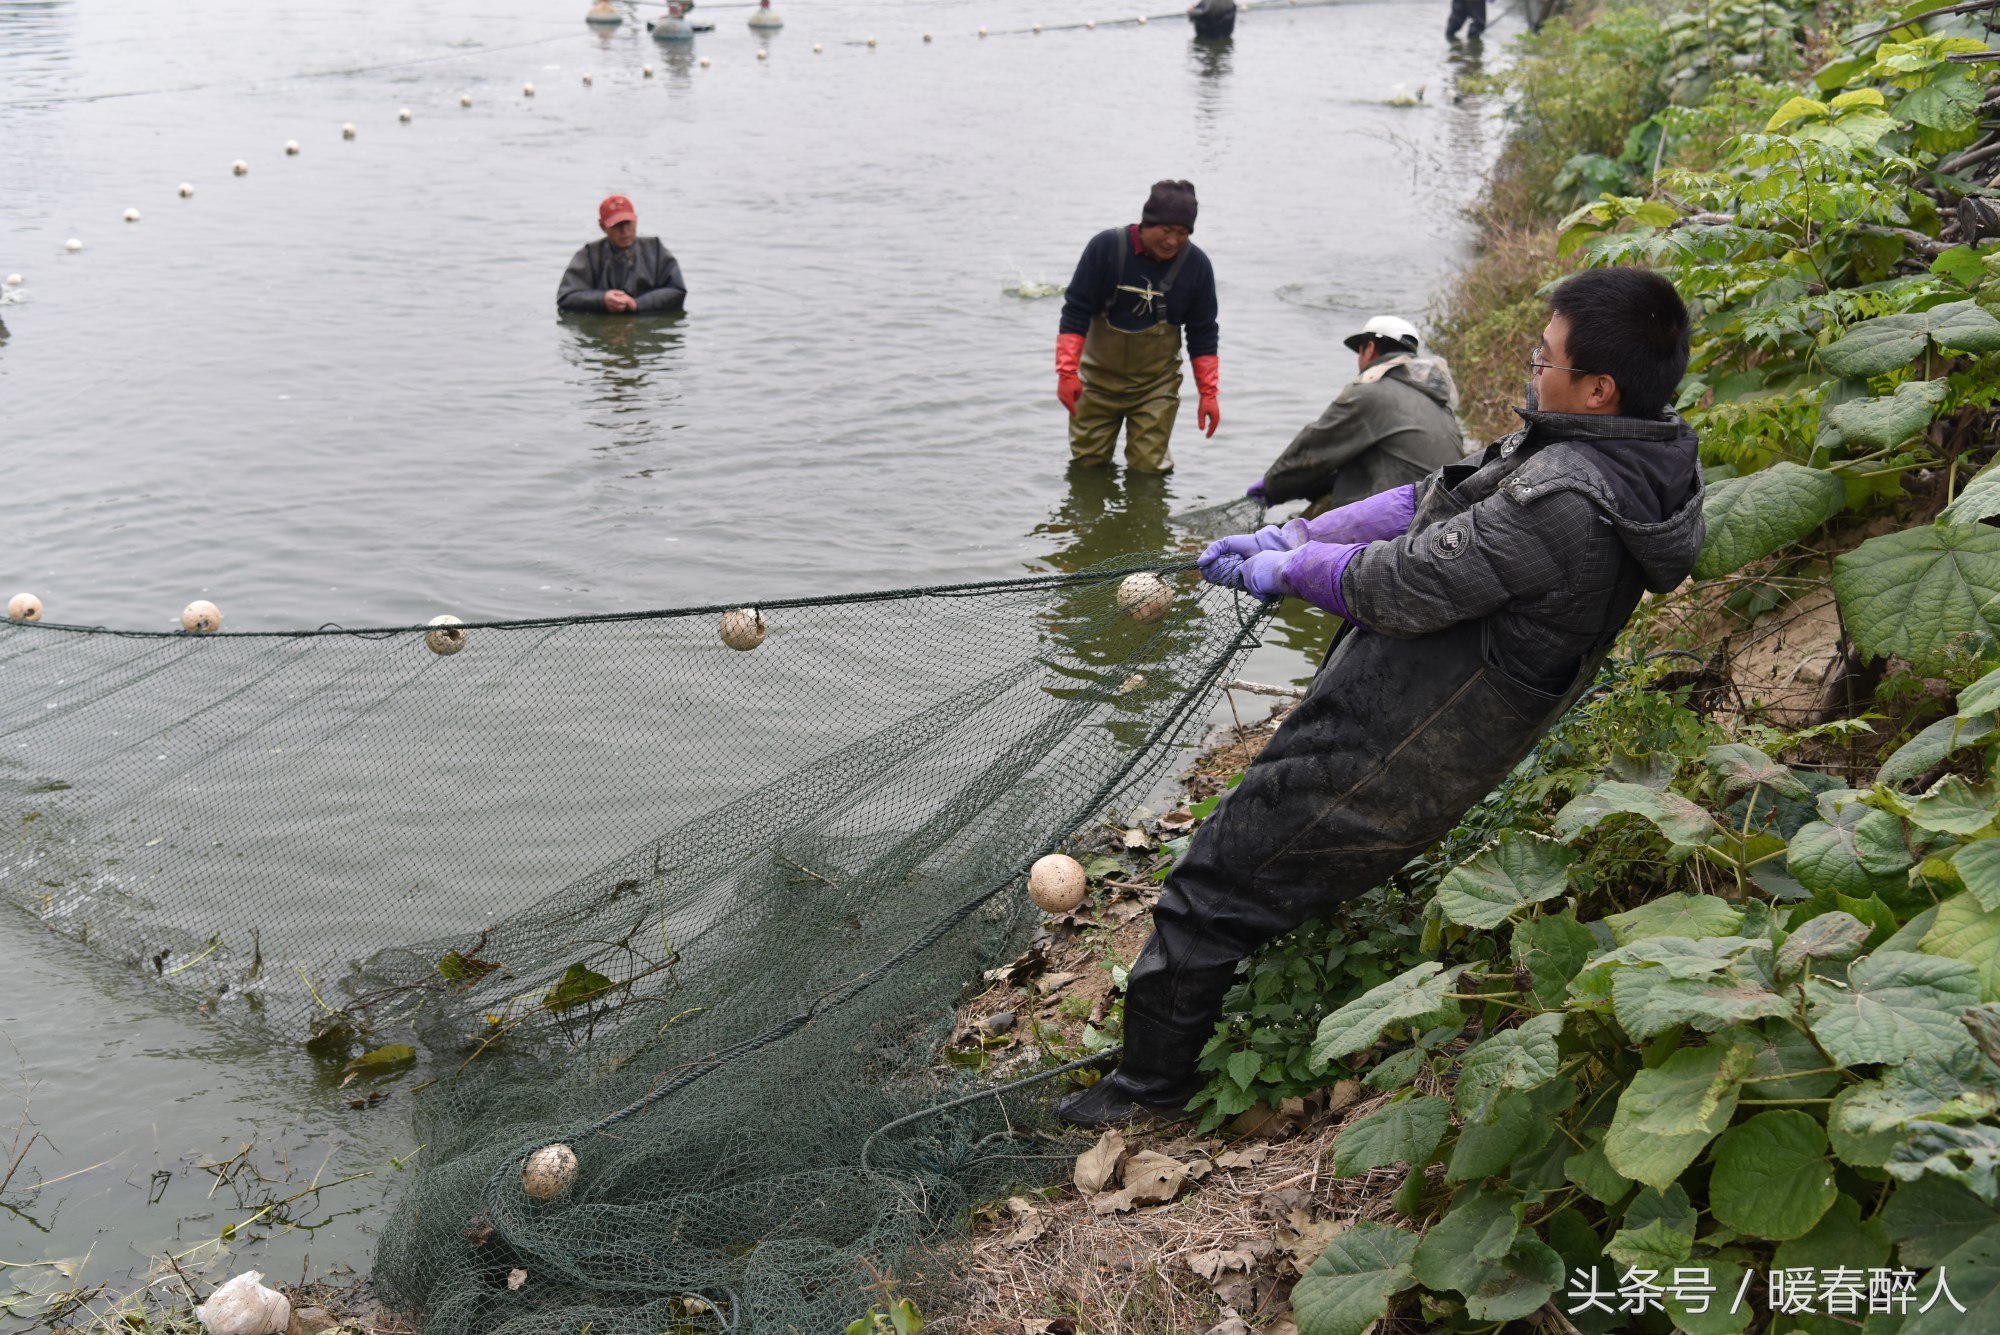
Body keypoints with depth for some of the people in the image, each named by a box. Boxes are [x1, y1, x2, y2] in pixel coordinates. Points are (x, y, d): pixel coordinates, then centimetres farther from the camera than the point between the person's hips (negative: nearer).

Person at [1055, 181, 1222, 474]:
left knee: (1148, 468, -2)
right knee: (1086, 465, 6)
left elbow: (1203, 334, 0)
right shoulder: (1106, 247, -16)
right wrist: (1067, 372, -19)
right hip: (1098, 378, 0)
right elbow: (1075, 312, -12)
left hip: (1156, 385, 0)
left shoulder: (1196, 264, -10)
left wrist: (1208, 394, -2)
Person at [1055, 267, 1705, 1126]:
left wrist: (1289, 569, -6)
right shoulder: (1627, 459, 3)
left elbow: (1404, 586, -25)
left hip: (1378, 759, -10)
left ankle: (1148, 1089, 19)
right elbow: (1431, 504, 8)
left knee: (1213, 890, 3)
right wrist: (1291, 537, 7)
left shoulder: (1564, 503, -29)